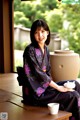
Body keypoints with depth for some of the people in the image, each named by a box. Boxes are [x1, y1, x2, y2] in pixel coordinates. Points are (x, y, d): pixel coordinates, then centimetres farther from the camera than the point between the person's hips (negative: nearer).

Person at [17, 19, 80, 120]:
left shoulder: (45, 49, 8)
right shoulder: (30, 50, -16)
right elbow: (39, 74, -19)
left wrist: (54, 84, -4)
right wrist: (58, 87, -16)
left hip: (45, 85, 8)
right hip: (35, 92, -8)